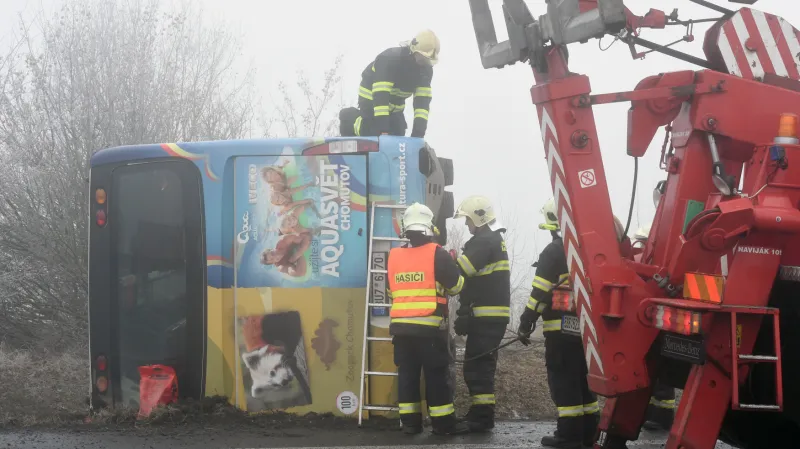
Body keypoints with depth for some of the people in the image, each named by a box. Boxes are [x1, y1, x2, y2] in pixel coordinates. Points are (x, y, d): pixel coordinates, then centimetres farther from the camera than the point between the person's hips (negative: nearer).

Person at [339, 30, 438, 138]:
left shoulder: (426, 70, -15)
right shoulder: (389, 59, -33)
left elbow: (423, 101, -21)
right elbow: (380, 96, -39)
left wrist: (418, 134, -33)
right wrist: (383, 129, -46)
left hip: (395, 106, 6)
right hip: (371, 100, -6)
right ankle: (349, 119, 15)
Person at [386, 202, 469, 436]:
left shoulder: (393, 256, 8)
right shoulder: (437, 254, -7)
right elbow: (456, 285, 0)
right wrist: (451, 264, 18)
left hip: (400, 326, 4)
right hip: (429, 326, -4)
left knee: (407, 373, 9)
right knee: (436, 374, 0)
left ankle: (410, 421, 10)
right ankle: (443, 423, 3)